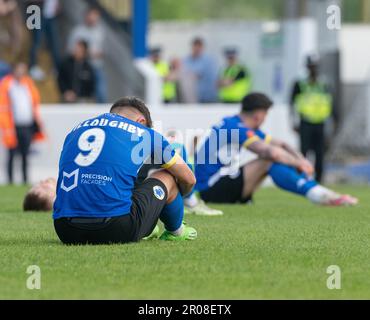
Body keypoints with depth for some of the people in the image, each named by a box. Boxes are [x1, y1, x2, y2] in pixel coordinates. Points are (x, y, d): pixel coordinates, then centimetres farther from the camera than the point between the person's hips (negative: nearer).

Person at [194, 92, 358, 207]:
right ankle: (318, 194, -22)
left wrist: (301, 161, -1)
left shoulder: (246, 128, 15)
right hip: (210, 189, -10)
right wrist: (299, 163, -13)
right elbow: (271, 152, -28)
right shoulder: (236, 128, -17)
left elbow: (280, 144, 17)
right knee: (269, 162, -22)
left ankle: (325, 195, -5)